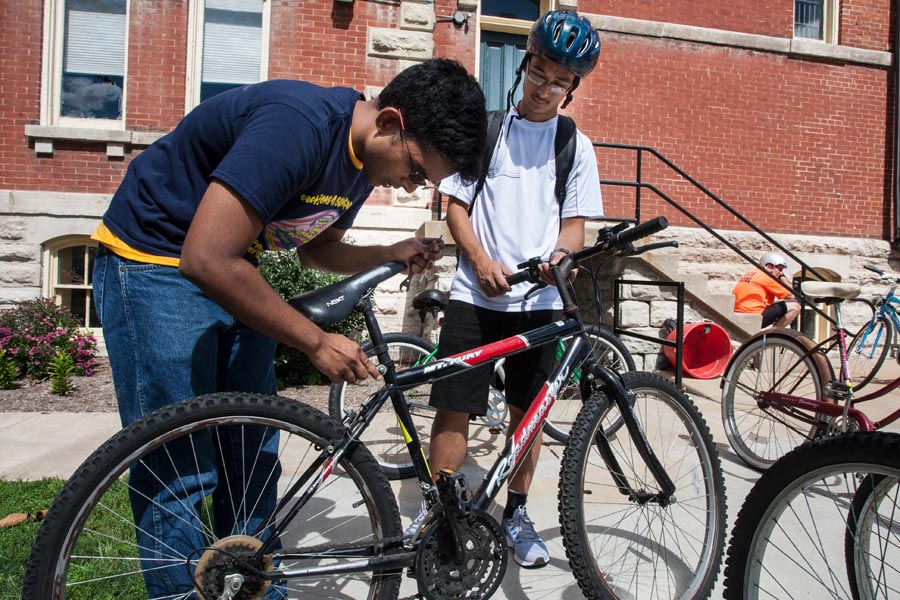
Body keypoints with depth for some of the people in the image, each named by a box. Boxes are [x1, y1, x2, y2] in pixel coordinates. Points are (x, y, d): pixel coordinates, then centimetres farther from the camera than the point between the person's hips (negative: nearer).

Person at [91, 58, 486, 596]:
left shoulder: (366, 156, -2)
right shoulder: (298, 126, -30)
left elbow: (317, 247, 12)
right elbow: (206, 260, -34)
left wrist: (393, 254, -6)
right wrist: (317, 343, -26)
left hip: (228, 268, 8)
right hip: (154, 261, -7)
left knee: (254, 459, 9)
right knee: (179, 472, -6)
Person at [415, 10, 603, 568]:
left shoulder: (576, 145, 9)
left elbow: (575, 223, 8)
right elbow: (456, 204, 4)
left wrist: (560, 257, -16)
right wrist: (482, 261, -12)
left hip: (539, 298, 2)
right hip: (475, 292, -1)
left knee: (527, 410, 9)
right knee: (454, 406, -2)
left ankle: (516, 513, 26)